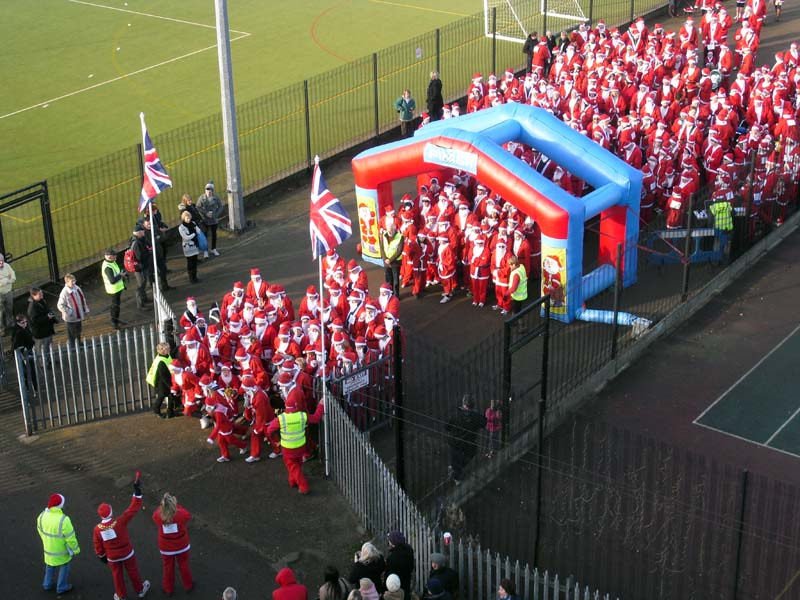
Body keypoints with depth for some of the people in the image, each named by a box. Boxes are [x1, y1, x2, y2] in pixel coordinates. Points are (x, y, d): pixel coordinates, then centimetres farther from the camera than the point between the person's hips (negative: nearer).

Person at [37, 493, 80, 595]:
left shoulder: (42, 516, -18)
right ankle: (62, 587, 34)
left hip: (48, 546, 5)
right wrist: (75, 549, -8)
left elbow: (40, 530, 1)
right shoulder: (63, 520, -37)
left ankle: (47, 584, 45)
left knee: (50, 565, 29)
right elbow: (70, 536, -25)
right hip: (62, 548, -5)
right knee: (64, 565, 21)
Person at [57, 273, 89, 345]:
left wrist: (85, 309, 13)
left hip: (79, 316, 8)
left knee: (78, 331, 25)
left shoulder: (77, 288, -2)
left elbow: (82, 299, 11)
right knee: (72, 334, 6)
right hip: (71, 318, -8)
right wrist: (69, 312, -22)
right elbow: (60, 306, -21)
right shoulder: (64, 293, -24)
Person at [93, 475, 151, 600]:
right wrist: (137, 491, -28)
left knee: (117, 575, 23)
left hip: (112, 557, 2)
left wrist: (101, 556, 12)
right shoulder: (119, 522, -31)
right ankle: (140, 590, 44)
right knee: (132, 571, 22)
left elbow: (98, 546, -7)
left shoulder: (97, 529, -21)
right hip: (127, 553, -2)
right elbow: (133, 509, -29)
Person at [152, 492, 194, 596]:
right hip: (181, 545, 0)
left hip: (166, 548, 0)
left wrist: (164, 504, -6)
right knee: (184, 566, 24)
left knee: (168, 567, 23)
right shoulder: (182, 514, -30)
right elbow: (188, 515, -5)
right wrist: (176, 505, -2)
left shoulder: (157, 516, -28)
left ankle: (168, 589, 43)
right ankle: (188, 586, 44)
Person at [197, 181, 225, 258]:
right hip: (205, 220, -2)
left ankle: (213, 249, 30)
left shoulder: (216, 197, -4)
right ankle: (206, 251, 6)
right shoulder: (201, 198, -9)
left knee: (214, 234, 15)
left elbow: (221, 206, 1)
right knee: (205, 235, -1)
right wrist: (206, 213, -20)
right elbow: (198, 207, -10)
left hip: (214, 220, 3)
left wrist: (216, 214, -12)